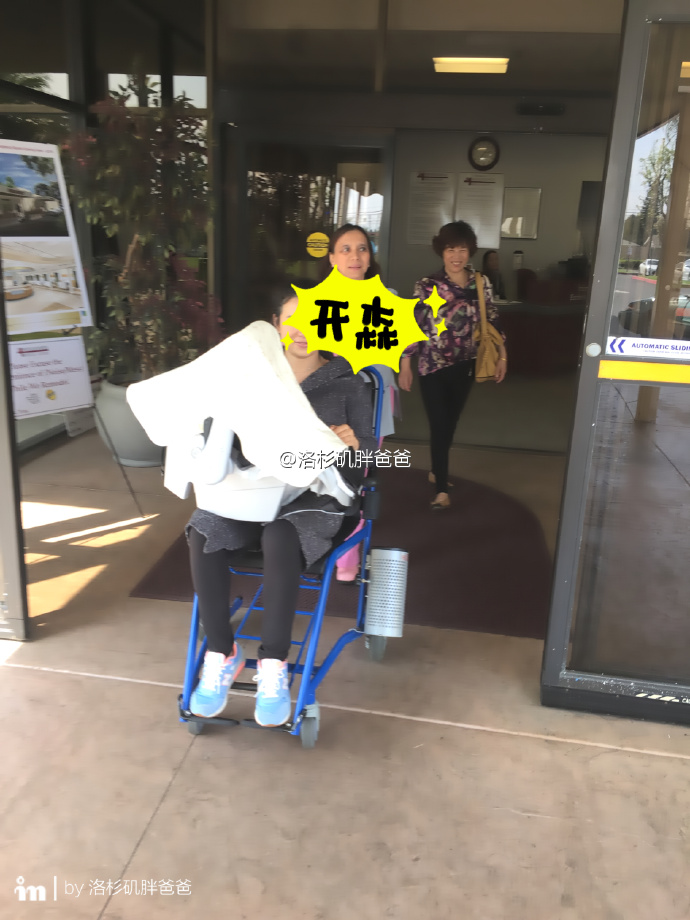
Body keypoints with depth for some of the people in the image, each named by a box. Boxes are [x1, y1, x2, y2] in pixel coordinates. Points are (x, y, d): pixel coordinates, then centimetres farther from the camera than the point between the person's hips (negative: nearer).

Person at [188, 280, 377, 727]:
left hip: (317, 496, -2)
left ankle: (273, 665, -23)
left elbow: (364, 464, 4)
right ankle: (221, 653, -13)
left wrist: (352, 445, -17)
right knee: (203, 532, -29)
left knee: (280, 538, -37)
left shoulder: (348, 384, 8)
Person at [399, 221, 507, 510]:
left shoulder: (481, 285, 0)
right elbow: (412, 325, -8)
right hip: (432, 366, -4)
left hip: (464, 366, 4)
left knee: (450, 423, 16)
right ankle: (442, 491, -2)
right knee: (439, 425, -6)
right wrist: (405, 364, -9)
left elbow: (492, 321, 8)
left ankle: (436, 471, 37)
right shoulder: (427, 286, -9)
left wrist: (502, 356, 7)